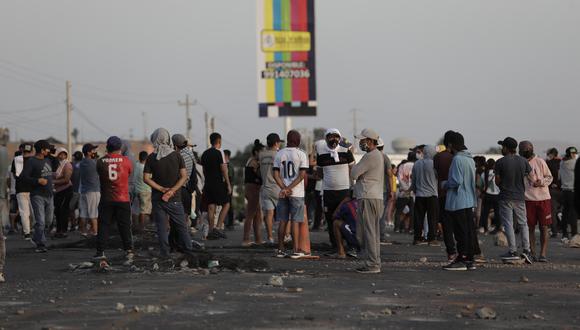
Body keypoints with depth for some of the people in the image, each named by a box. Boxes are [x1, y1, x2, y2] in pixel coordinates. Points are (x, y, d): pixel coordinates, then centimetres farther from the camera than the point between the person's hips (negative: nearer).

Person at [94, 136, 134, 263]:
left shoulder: (100, 162, -4)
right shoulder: (126, 160, -5)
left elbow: (99, 175, 8)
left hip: (106, 200, 0)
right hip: (123, 200, 0)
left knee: (103, 225, 7)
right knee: (125, 226, 8)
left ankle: (100, 251, 4)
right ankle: (129, 250, 7)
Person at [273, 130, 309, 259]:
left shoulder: (279, 154, 5)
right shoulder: (301, 154, -5)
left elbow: (276, 174, -2)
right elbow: (302, 175, -12)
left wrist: (284, 188, -9)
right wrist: (290, 188, -12)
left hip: (282, 193, 3)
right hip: (297, 193, -3)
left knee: (282, 221, 8)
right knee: (295, 221, -1)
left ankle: (280, 249, 8)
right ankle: (296, 249, -3)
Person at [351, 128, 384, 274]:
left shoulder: (370, 156, -14)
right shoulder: (379, 155, 19)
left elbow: (354, 174, -12)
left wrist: (354, 167, 5)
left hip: (368, 198, -10)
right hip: (377, 197, 10)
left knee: (369, 232, -9)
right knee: (374, 233, 12)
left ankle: (372, 264, -10)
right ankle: (375, 263, 15)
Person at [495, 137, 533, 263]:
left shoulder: (500, 162, -9)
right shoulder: (523, 161, 3)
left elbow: (497, 181, -6)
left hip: (506, 197, -4)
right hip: (520, 197, 4)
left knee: (508, 224, 1)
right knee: (523, 223, 11)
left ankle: (513, 251, -2)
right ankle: (526, 250, 1)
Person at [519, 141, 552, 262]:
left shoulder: (540, 162, 1)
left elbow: (549, 177, 7)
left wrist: (542, 182, -13)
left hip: (543, 199, -1)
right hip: (528, 199, 1)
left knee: (544, 227, -1)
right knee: (530, 228, 4)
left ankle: (543, 254, 1)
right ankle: (532, 253, 11)